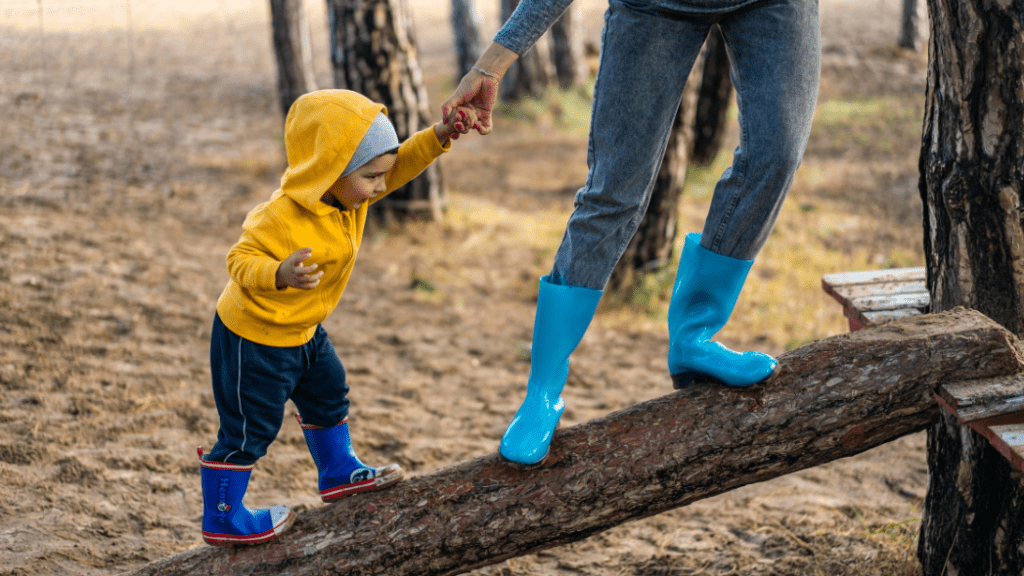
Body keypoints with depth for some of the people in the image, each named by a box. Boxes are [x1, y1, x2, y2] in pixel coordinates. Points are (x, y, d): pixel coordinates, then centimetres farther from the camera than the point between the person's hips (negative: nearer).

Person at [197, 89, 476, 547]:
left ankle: (339, 473, 46)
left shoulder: (347, 194, -8)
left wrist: (439, 137, -15)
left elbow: (400, 165, 0)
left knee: (328, 394, 25)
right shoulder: (284, 218, -34)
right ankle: (221, 519, 17)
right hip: (253, 337, -9)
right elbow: (240, 260, -32)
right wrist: (281, 274, -51)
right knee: (249, 428, 2)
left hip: (300, 330, 9)